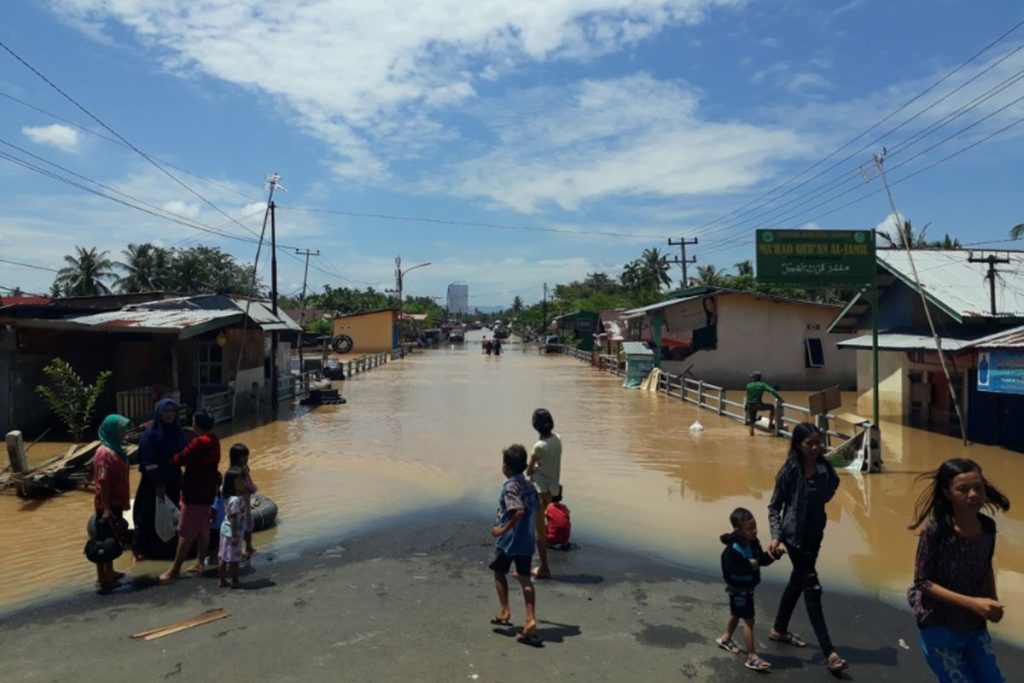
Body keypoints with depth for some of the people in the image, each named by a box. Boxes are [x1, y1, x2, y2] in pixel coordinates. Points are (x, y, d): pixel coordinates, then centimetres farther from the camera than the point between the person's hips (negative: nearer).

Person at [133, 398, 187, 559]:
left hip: (173, 480, 5)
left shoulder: (178, 432, 1)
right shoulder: (151, 434, -14)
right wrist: (157, 484, -17)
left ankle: (169, 549, 25)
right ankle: (144, 549, 19)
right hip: (154, 481, -5)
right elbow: (148, 462, -15)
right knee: (150, 515, 5)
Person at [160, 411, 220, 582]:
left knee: (186, 532, -3)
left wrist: (171, 459, 6)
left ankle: (175, 569, 3)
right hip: (208, 491, 9)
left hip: (194, 493, -8)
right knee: (203, 529, 14)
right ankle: (200, 563, 21)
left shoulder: (199, 442, -19)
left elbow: (180, 459, -14)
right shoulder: (214, 441, 7)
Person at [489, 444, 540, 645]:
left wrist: (503, 529, -22)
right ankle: (531, 619, -2)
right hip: (527, 541, 6)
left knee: (499, 572, 17)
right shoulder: (530, 486, 7)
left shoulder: (510, 487, -17)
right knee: (525, 578, 7)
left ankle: (505, 611, 18)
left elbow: (519, 511, -31)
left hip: (508, 540, -6)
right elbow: (536, 512, 15)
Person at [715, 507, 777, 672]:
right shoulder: (733, 549, -31)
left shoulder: (753, 543, -5)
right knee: (749, 620, -6)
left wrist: (772, 556, -16)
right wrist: (749, 565, -36)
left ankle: (725, 638, 48)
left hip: (748, 587, 9)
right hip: (738, 589, -9)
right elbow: (729, 571, -34)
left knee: (737, 614, 26)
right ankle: (752, 657, 2)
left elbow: (762, 559, 2)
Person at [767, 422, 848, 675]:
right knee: (812, 589, -4)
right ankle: (830, 653, 1)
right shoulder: (790, 471, -18)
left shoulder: (823, 468, -4)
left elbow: (826, 495, 13)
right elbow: (774, 506, -13)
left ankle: (779, 629, 37)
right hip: (795, 535, -6)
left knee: (797, 582, 19)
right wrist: (776, 535, -22)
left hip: (815, 533, 6)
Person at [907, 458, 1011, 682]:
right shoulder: (936, 530, -24)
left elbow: (986, 568, 9)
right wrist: (972, 602, -26)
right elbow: (922, 581, -20)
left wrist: (992, 602, -4)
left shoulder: (987, 527, -8)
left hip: (975, 626, 5)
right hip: (939, 628, -5)